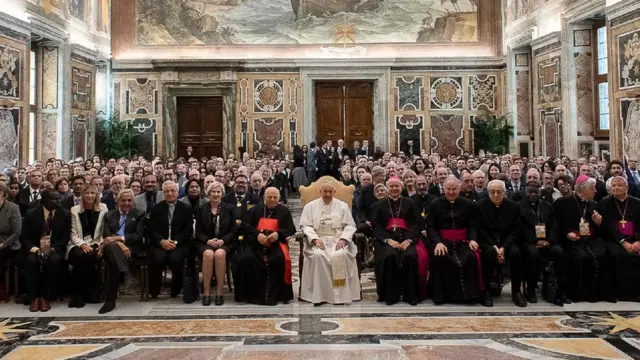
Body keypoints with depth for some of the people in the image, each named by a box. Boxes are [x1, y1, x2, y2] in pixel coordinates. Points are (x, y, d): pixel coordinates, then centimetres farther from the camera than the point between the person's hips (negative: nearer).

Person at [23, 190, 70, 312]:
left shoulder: (65, 214, 1)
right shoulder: (31, 214, 1)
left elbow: (66, 237, -2)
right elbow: (26, 237, 2)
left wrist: (52, 248, -20)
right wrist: (34, 248, -19)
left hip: (55, 249, -1)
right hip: (35, 248, 1)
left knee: (54, 260, -34)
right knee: (31, 260, -32)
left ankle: (46, 297, -22)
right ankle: (34, 297, -19)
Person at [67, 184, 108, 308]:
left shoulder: (103, 208, 7)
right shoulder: (74, 210, 6)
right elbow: (73, 233, 2)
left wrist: (102, 243, -11)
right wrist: (82, 244, -15)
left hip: (96, 243, 0)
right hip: (78, 244, 0)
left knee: (90, 256, -35)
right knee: (80, 255, -35)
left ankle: (89, 292, -19)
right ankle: (78, 293, -20)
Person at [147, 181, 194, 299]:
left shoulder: (186, 208, 9)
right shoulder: (156, 208, 13)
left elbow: (188, 231, 1)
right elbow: (150, 230, 4)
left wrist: (175, 242, -15)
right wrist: (161, 241, -14)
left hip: (179, 244, -1)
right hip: (159, 243, 1)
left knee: (175, 258, -33)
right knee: (159, 258, -32)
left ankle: (175, 291, -9)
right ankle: (153, 291, -8)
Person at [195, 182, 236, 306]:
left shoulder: (229, 209, 7)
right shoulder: (201, 209, 9)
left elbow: (233, 230, 3)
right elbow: (198, 231, 4)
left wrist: (222, 240, -14)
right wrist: (208, 240, -15)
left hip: (224, 243, 0)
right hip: (205, 243, 1)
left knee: (220, 253, -35)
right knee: (208, 254, -35)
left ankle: (219, 292, -27)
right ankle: (206, 293, -27)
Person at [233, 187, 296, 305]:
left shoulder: (284, 211, 12)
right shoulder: (255, 210, 15)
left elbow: (291, 229, 4)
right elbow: (245, 226, 5)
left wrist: (278, 234, -17)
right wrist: (257, 234, -15)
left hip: (276, 243, -1)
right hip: (255, 242, 1)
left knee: (281, 259, -33)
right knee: (246, 259, -29)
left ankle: (274, 294, -20)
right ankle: (251, 294, -15)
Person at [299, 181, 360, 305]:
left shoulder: (343, 205, 13)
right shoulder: (310, 206, 12)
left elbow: (350, 225, 7)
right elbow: (306, 226, 3)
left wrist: (343, 239, -11)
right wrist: (315, 239, -14)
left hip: (338, 240, 0)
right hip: (318, 240, 0)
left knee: (341, 256, -33)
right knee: (318, 256, -33)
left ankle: (341, 294, -25)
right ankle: (319, 294, -26)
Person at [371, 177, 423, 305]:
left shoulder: (410, 203, 18)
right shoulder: (380, 205, 19)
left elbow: (416, 224, 7)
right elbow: (376, 226, 6)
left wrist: (409, 240, -12)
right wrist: (388, 240, -12)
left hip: (406, 238, 0)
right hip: (386, 238, 0)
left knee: (411, 256, -31)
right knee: (389, 256, -32)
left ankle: (410, 295, -17)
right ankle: (391, 295, -19)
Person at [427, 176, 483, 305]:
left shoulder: (468, 204, 12)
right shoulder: (434, 204, 8)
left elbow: (472, 226, 8)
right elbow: (430, 227, 2)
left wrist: (472, 239, -14)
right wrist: (438, 242, -17)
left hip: (463, 242, 1)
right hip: (443, 241, -1)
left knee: (472, 257, -31)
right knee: (440, 258, -33)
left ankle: (469, 293, -14)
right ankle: (442, 294, -18)